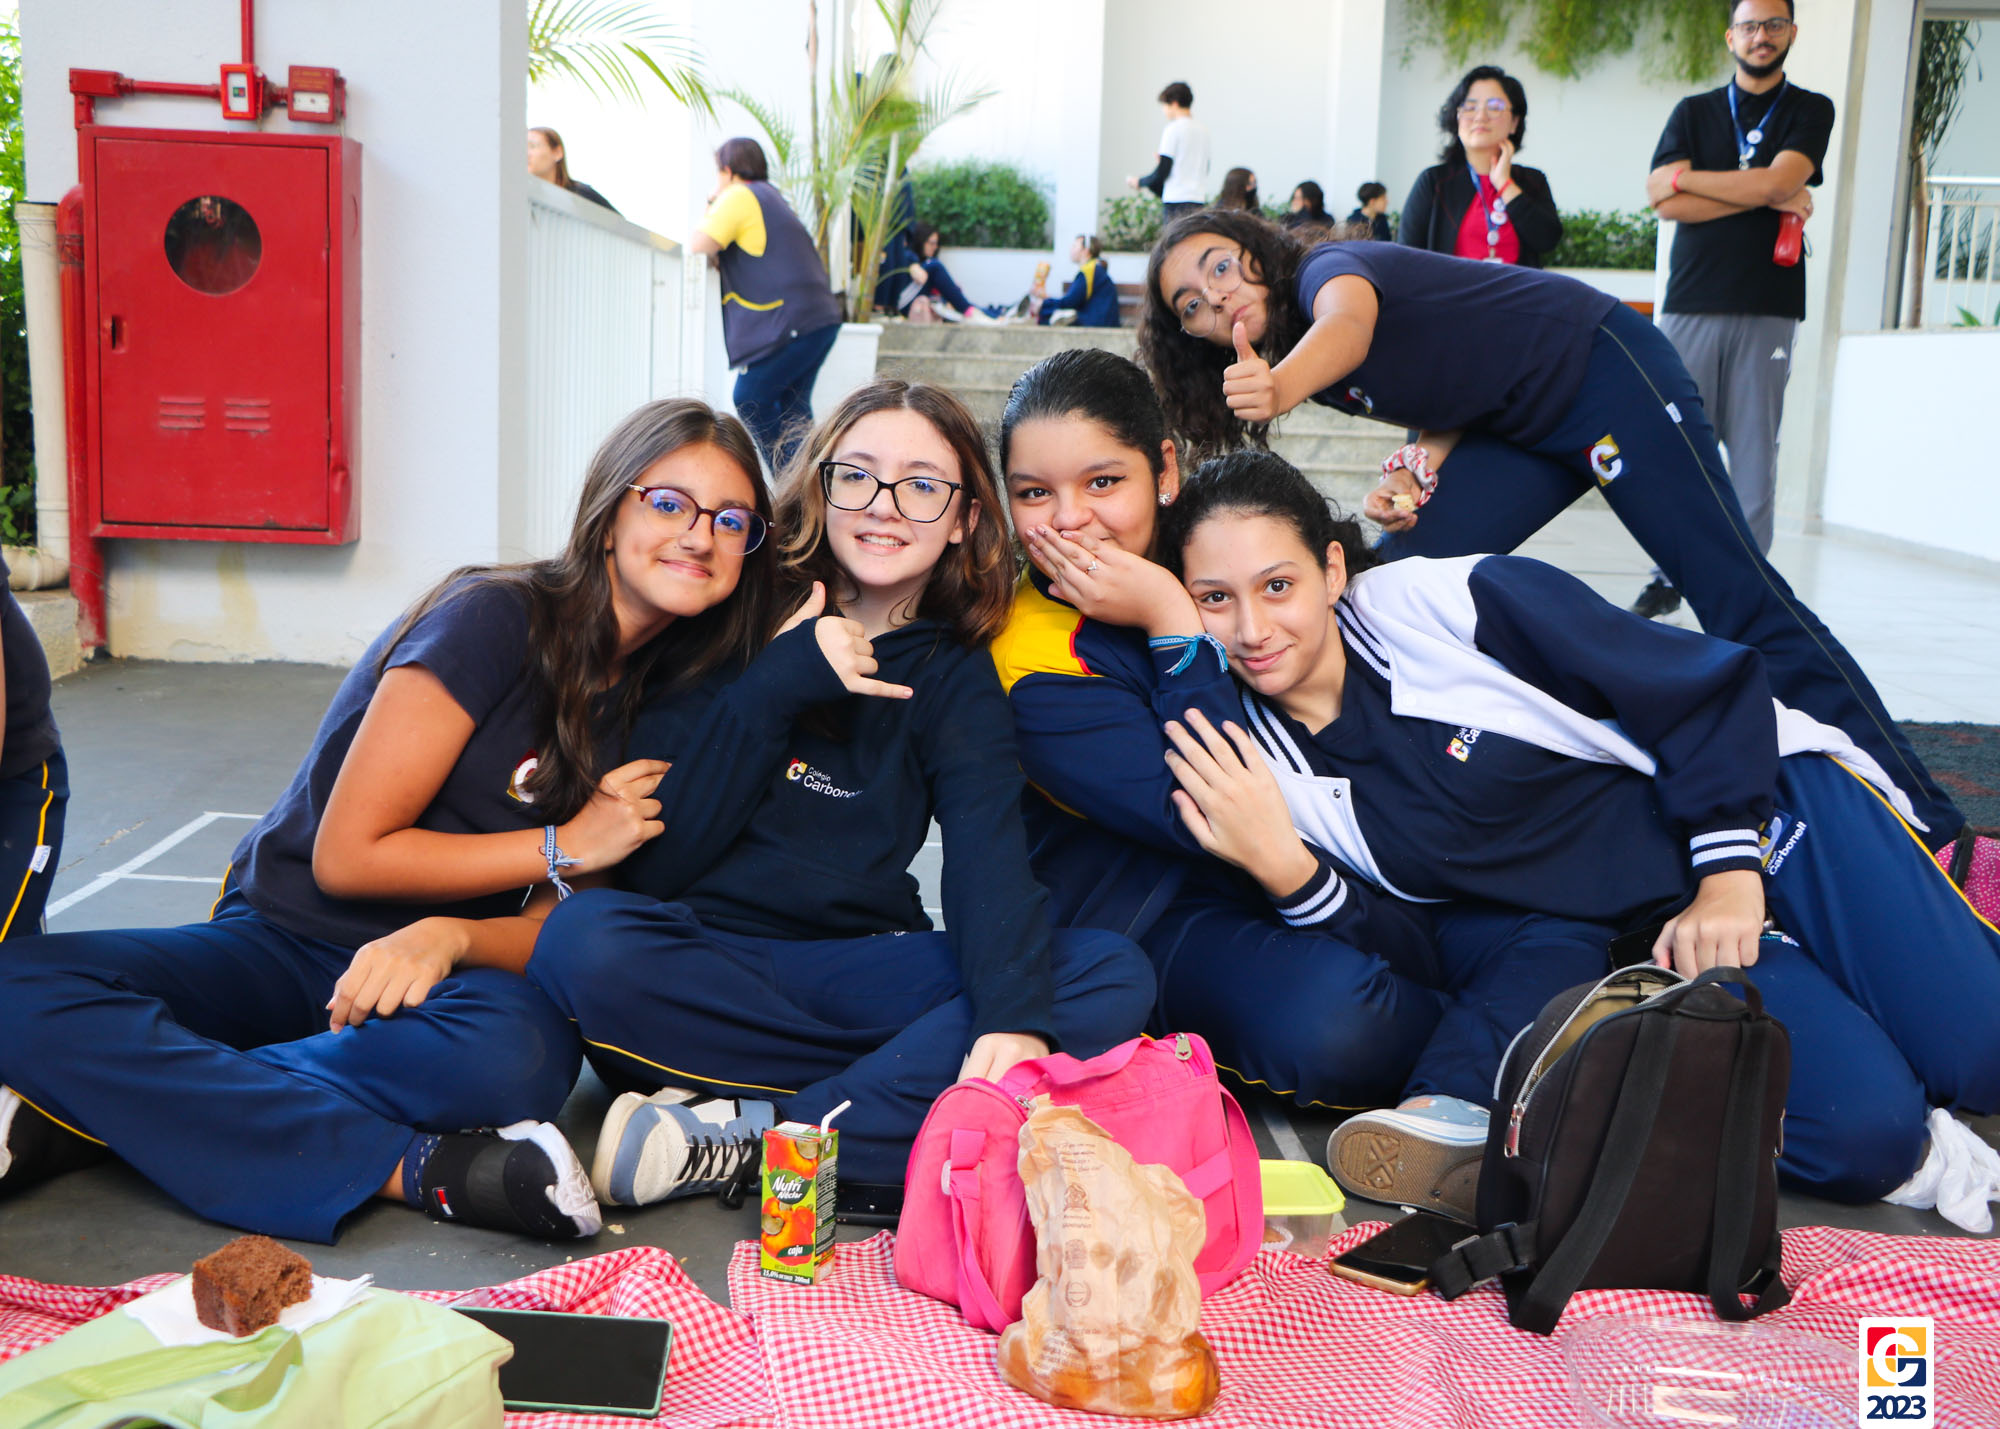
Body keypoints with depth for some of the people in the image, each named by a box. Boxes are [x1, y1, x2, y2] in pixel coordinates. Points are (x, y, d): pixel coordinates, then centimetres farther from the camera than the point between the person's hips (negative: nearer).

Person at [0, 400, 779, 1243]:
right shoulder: (493, 618, -11)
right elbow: (346, 855, -12)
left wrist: (450, 937, -21)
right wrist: (563, 847, -10)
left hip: (425, 974, 2)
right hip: (282, 943, -2)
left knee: (522, 1054, -36)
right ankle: (413, 1169, -34)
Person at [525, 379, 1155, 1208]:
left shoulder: (957, 679, 8)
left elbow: (991, 856, -12)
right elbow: (651, 858, -7)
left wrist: (1017, 1018, -32)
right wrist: (778, 681, -14)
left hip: (859, 969, 2)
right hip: (703, 961, -2)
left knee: (1115, 977, -21)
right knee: (586, 941, -33)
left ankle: (744, 1141, -27)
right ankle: (913, 1080, -21)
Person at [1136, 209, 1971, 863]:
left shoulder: (1325, 269, -19)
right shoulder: (1294, 353, 4)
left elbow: (1347, 321, -45)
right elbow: (1444, 392, 9)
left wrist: (1280, 385, -66)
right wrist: (1419, 471, -13)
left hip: (1606, 371, -9)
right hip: (1523, 430, 9)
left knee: (1739, 597, -11)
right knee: (1403, 580, -6)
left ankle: (1926, 829, -4)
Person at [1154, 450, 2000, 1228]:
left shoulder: (1450, 603, -18)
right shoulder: (1248, 761, -7)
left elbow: (1712, 687, -10)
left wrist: (1730, 874, -15)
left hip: (1765, 810, -1)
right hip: (1655, 933, 1)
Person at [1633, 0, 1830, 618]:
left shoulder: (1810, 111, 10)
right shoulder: (1694, 112, 14)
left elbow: (1777, 181, -9)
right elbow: (1665, 202, -2)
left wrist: (1686, 177, -2)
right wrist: (1766, 198, -6)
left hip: (1769, 309, -1)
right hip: (1690, 304, 1)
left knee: (1754, 452, -3)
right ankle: (1669, 576, 6)